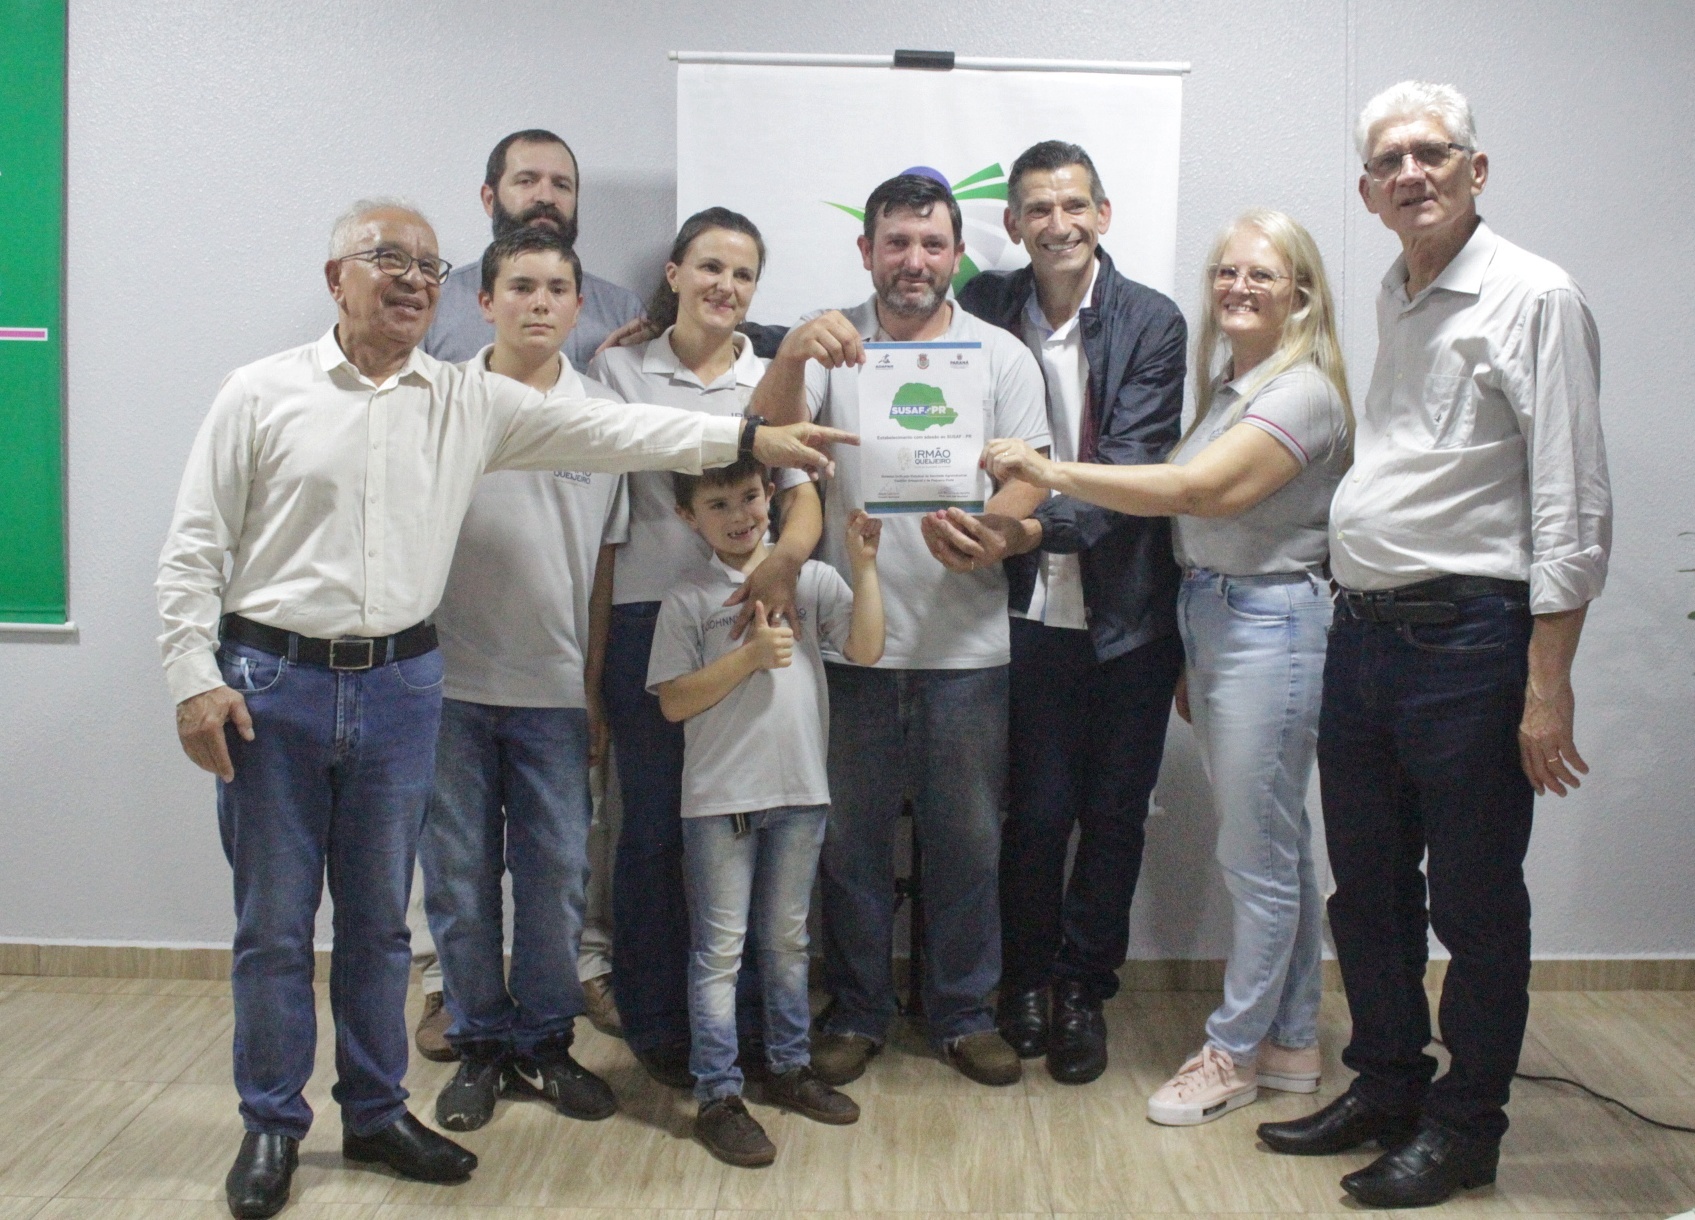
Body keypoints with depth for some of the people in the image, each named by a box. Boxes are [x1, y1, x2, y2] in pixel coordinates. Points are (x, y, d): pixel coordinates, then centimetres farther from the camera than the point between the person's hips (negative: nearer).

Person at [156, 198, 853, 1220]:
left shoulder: (470, 403, 6)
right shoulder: (262, 394, -1)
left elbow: (610, 431, 1)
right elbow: (195, 548, -1)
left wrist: (750, 438, -5)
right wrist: (196, 678, -8)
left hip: (401, 685, 3)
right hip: (272, 683, -2)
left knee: (379, 918, 13)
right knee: (274, 923, 6)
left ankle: (376, 1111, 29)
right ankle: (272, 1125, 23)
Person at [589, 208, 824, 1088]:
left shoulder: (773, 379, 9)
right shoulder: (620, 370, 5)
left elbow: (803, 494, -3)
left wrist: (785, 559, -26)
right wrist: (593, 639, 0)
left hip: (747, 613, 2)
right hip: (647, 616, -1)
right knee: (654, 826, 4)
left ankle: (745, 1018, 19)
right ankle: (656, 1024, 19)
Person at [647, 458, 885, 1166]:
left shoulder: (811, 579, 3)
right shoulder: (688, 599, -4)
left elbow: (865, 649, -6)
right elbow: (673, 702, -8)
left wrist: (864, 566, -11)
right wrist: (751, 655, -16)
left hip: (800, 790, 3)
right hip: (719, 797, -3)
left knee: (787, 939, 17)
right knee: (718, 949, 3)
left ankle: (790, 1066, 32)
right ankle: (717, 1096, 10)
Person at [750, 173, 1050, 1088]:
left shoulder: (1001, 356, 4)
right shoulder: (831, 343, 2)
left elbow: (1027, 482, -1)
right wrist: (791, 356, -33)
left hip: (965, 643, 1)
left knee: (967, 838, 10)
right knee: (852, 837, 10)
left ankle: (964, 1013, 26)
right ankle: (856, 1012, 26)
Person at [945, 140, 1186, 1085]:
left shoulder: (1152, 323, -5)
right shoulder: (987, 308, 2)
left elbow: (1132, 470, -14)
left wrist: (1033, 530, -27)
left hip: (1130, 611, 0)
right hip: (1032, 608, 1)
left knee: (1114, 813, 8)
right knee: (1036, 810, 3)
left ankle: (1085, 989, 26)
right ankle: (1026, 980, 25)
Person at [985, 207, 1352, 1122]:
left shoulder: (1302, 393, -12)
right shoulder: (1228, 388, 15)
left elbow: (1199, 491, -25)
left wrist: (1048, 471, -24)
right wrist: (1192, 654, 14)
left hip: (1272, 625, -9)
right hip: (1213, 621, 9)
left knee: (1258, 855, 1)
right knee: (1273, 848, 15)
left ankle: (1234, 1050, 14)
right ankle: (1291, 1041, 26)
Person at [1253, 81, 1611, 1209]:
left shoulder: (1533, 298, -9)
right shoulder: (1393, 299, 14)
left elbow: (1573, 506, -14)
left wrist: (1547, 682, -18)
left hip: (1468, 639, -7)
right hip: (1362, 635, 8)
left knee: (1476, 904, 5)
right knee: (1368, 889, 16)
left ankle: (1466, 1127, 21)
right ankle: (1386, 1086, 33)